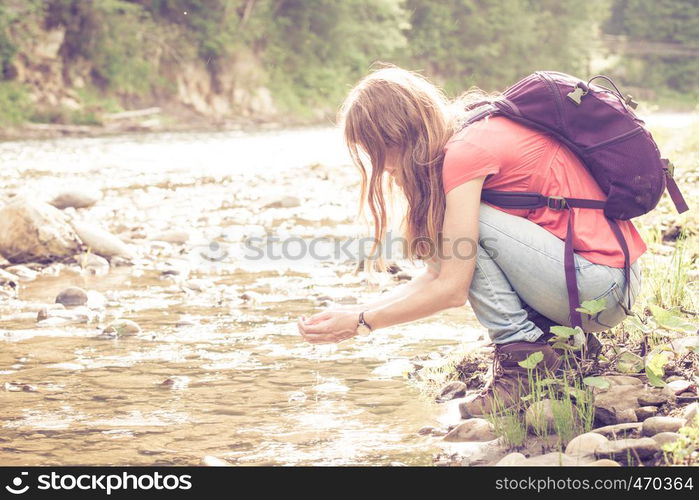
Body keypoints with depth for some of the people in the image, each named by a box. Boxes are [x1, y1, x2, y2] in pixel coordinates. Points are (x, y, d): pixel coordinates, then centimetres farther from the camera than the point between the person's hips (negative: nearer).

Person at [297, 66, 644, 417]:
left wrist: (359, 323, -8)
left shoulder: (465, 151, -17)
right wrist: (353, 312, 6)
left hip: (602, 288, -10)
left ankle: (522, 352, -8)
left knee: (470, 223, -15)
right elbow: (436, 275, 11)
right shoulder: (478, 135, 13)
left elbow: (451, 289, -17)